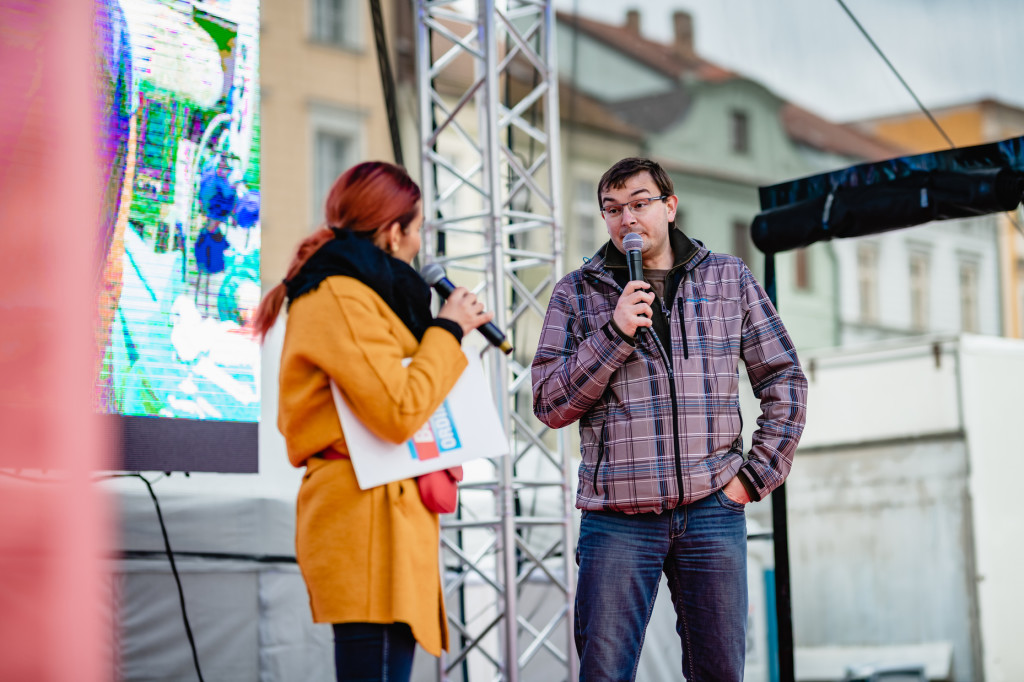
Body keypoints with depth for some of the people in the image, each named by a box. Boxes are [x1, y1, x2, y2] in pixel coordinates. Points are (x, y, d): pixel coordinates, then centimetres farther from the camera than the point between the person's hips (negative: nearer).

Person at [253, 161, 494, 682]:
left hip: (393, 514, 11)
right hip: (369, 516, -11)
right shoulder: (339, 297, -9)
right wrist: (447, 330, -7)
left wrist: (449, 330, 17)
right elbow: (399, 412, -19)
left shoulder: (352, 292, 24)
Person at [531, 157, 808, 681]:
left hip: (712, 513, 1)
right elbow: (549, 406, 0)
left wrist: (757, 476, 3)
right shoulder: (576, 293, 7)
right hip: (617, 520, -1)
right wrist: (614, 334, -10)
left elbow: (784, 382, 12)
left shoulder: (729, 279, 10)